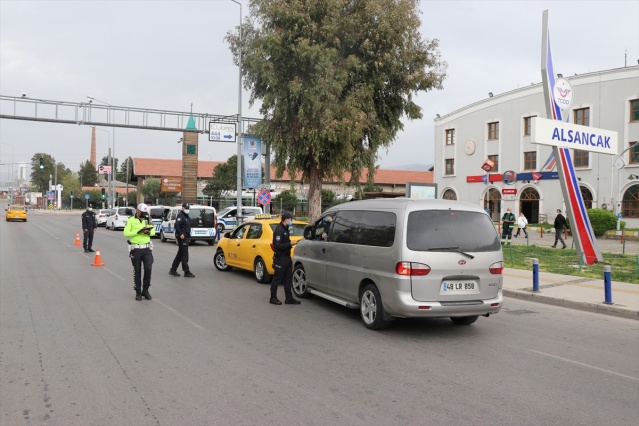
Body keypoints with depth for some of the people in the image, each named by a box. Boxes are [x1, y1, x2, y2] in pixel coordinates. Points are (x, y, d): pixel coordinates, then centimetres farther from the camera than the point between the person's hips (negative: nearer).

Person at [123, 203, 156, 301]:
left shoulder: (147, 220, 9)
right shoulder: (131, 220, -1)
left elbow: (153, 231, 0)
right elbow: (126, 233, -12)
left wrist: (148, 232, -22)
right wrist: (139, 231, -20)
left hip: (147, 248, 2)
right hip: (135, 249, -2)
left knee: (148, 268, -9)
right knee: (137, 271, 6)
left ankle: (145, 290, 8)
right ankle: (138, 292, 19)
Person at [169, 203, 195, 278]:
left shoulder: (185, 216, 19)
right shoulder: (180, 215, -12)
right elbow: (176, 225, -25)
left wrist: (188, 235, 15)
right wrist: (180, 234, -24)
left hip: (185, 238, 10)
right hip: (182, 238, -10)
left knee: (180, 254, 14)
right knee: (184, 255, -7)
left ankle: (173, 270, 21)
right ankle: (187, 272, -4)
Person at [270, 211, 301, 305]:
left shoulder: (285, 229, 13)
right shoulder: (279, 230, -17)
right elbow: (278, 246, -23)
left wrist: (291, 243, 6)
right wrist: (290, 244, -21)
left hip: (286, 257, 10)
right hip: (280, 258, -9)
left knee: (288, 279, 11)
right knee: (277, 279, 1)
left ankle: (289, 298, 17)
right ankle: (273, 298, 12)